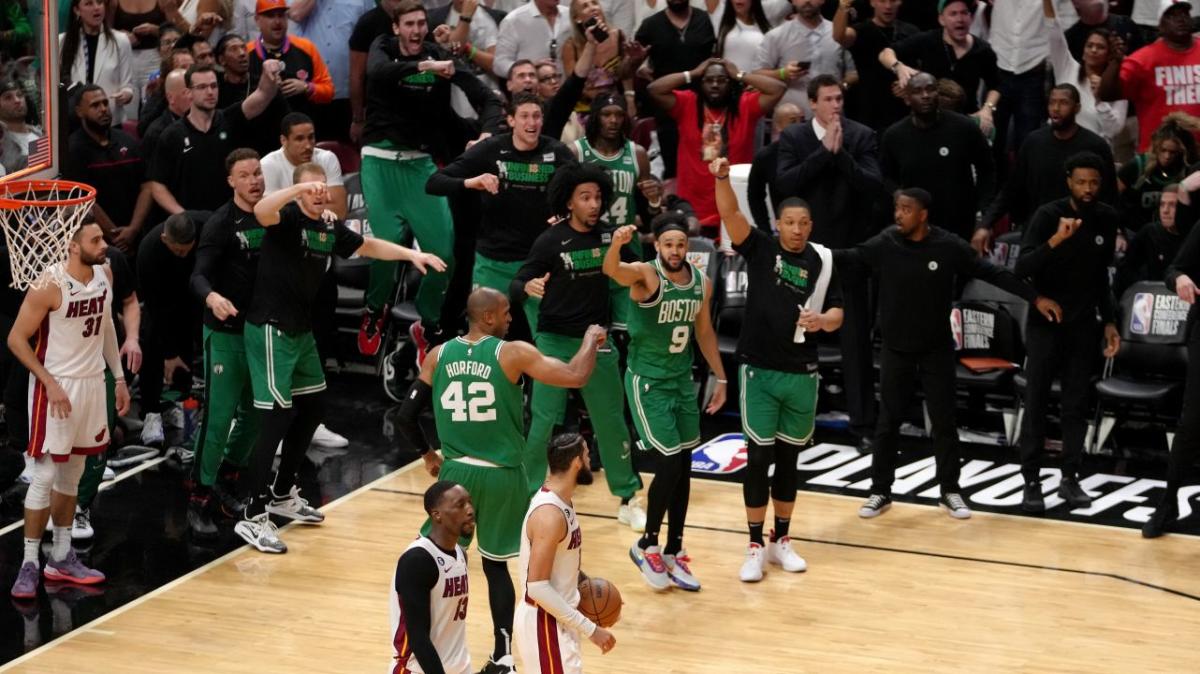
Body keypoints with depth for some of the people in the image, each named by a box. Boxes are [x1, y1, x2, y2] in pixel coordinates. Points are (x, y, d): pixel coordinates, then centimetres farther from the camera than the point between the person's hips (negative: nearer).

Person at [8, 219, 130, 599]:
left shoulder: (105, 275, 1)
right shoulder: (50, 286, -20)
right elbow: (16, 339, -16)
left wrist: (119, 377, 15)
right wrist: (50, 383, -20)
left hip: (92, 383, 7)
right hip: (57, 386, -7)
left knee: (72, 475, 14)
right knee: (45, 475, -6)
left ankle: (61, 558, 23)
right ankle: (29, 564, 2)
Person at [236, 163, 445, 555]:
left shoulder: (330, 228, 8)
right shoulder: (288, 218, -15)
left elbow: (368, 246, 24)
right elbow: (261, 213, -38)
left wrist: (411, 254, 17)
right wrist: (300, 189, -47)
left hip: (301, 330, 9)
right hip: (270, 328, -9)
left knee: (311, 411, 17)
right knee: (279, 416, -13)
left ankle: (282, 494, 33)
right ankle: (253, 515, -9)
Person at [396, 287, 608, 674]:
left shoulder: (439, 356, 2)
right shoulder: (513, 353, -9)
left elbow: (407, 415, 4)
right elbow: (576, 377, -15)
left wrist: (427, 455, 21)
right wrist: (592, 339, 5)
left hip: (456, 471, 2)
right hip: (501, 476, -2)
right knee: (495, 564, 13)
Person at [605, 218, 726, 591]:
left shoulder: (702, 282, 0)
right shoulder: (646, 275, -18)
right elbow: (612, 270, -41)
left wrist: (720, 378, 15)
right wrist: (617, 243, -62)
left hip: (683, 380, 6)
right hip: (647, 381, -6)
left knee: (683, 466, 9)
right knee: (671, 462, -11)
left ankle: (673, 553, 22)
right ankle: (647, 545, 9)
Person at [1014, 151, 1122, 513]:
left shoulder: (1107, 218, 1)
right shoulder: (1048, 215, -13)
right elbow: (1021, 269, -22)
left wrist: (1109, 321, 12)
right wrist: (1056, 240, -35)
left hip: (1083, 323, 4)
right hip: (1045, 321, -4)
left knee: (1077, 403, 5)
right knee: (1037, 403, -1)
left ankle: (1070, 478, 12)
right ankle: (1032, 481, 4)